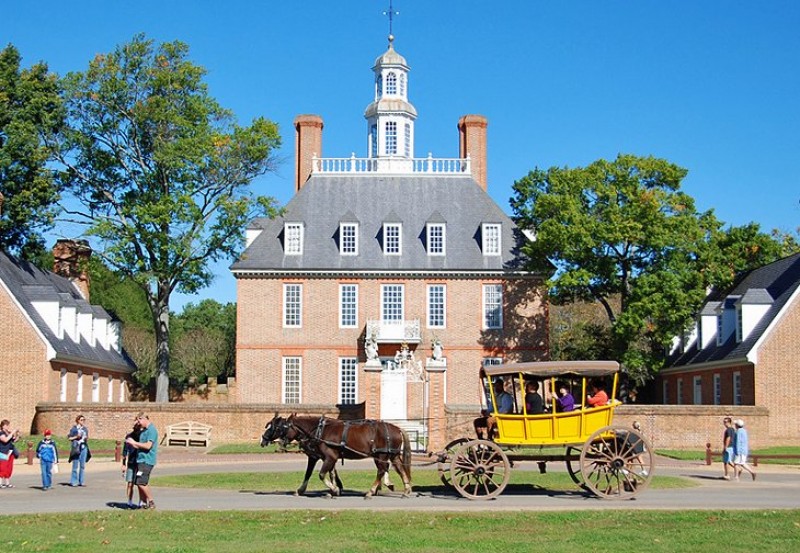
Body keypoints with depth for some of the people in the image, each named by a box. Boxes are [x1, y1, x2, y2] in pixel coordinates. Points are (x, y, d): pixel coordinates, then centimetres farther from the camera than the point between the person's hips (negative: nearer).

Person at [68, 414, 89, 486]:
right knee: (75, 465, -4)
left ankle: (81, 481, 9)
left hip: (84, 447, 4)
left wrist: (86, 439, -1)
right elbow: (69, 438, 0)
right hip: (76, 447, -4)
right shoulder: (74, 428, 0)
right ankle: (74, 482, 2)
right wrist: (76, 437, -13)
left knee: (83, 465, 5)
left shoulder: (85, 429, 14)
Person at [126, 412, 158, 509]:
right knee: (138, 483, 8)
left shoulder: (152, 430, -12)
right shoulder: (143, 431, 18)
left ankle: (151, 502, -4)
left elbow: (148, 446, -20)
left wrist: (135, 443, -11)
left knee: (141, 482, -14)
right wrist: (134, 445, 5)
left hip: (146, 460, -10)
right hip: (140, 460, 10)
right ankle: (143, 502, 15)